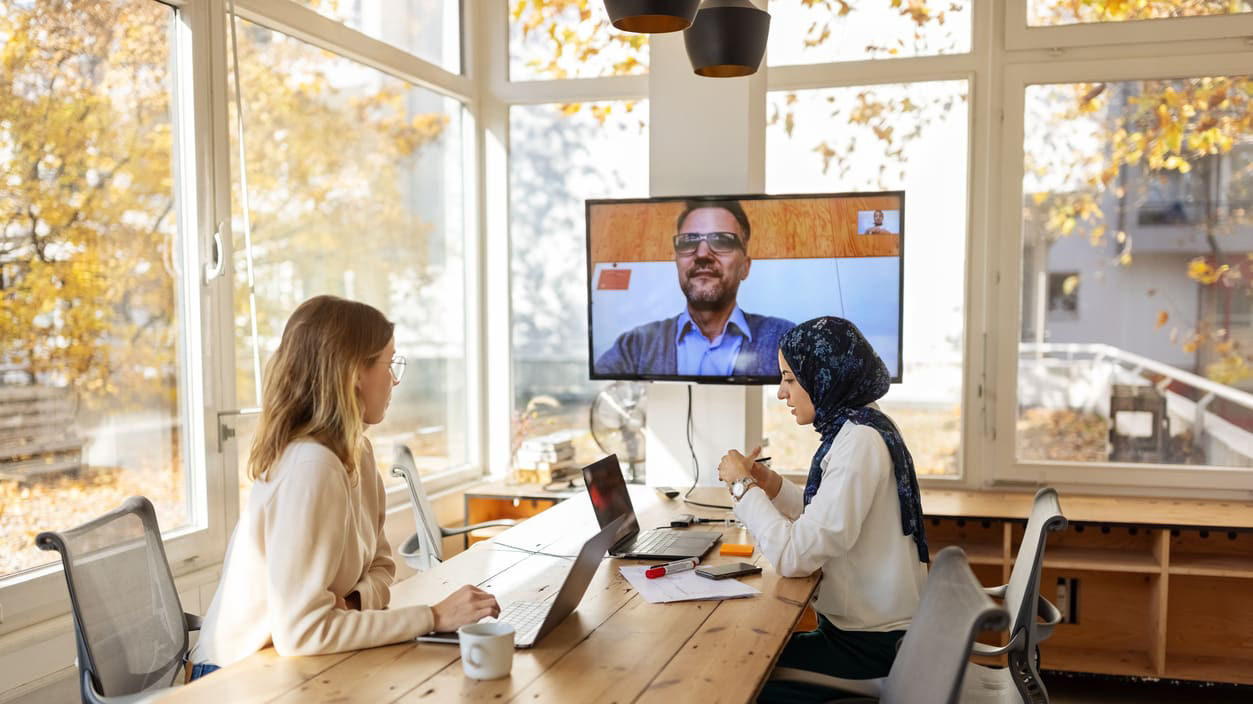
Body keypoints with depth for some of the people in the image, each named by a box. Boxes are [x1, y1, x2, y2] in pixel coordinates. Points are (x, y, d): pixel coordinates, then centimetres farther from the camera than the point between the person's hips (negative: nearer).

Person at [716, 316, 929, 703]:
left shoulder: (860, 440, -23)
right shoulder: (858, 426, 7)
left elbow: (796, 556, -27)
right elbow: (826, 523, 15)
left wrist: (744, 486, -15)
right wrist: (775, 489, 2)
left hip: (873, 648, -9)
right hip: (867, 629, 9)